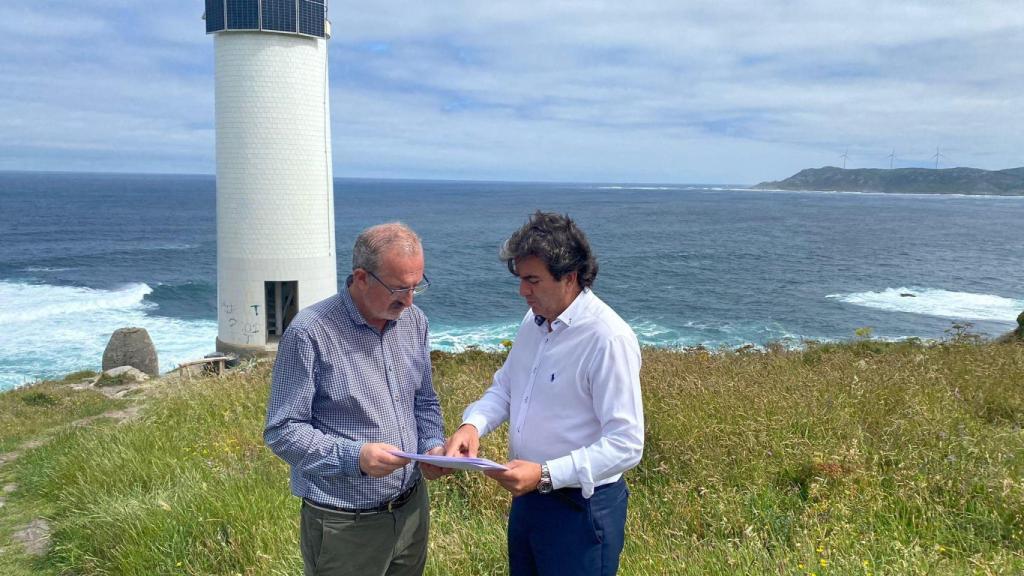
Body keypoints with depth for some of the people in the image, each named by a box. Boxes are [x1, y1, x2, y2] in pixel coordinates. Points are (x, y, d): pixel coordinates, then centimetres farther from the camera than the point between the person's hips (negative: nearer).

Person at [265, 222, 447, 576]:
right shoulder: (310, 333, -18)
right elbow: (282, 431, -16)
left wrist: (433, 445, -6)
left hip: (412, 510, 6)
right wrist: (354, 456, -27)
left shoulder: (414, 322, 2)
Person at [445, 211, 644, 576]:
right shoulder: (533, 321, 2)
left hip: (581, 510, -7)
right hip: (526, 497, 8)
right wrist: (473, 424, -8)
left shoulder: (608, 338, -23)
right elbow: (504, 386, 13)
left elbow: (626, 444, -25)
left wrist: (546, 474, -31)